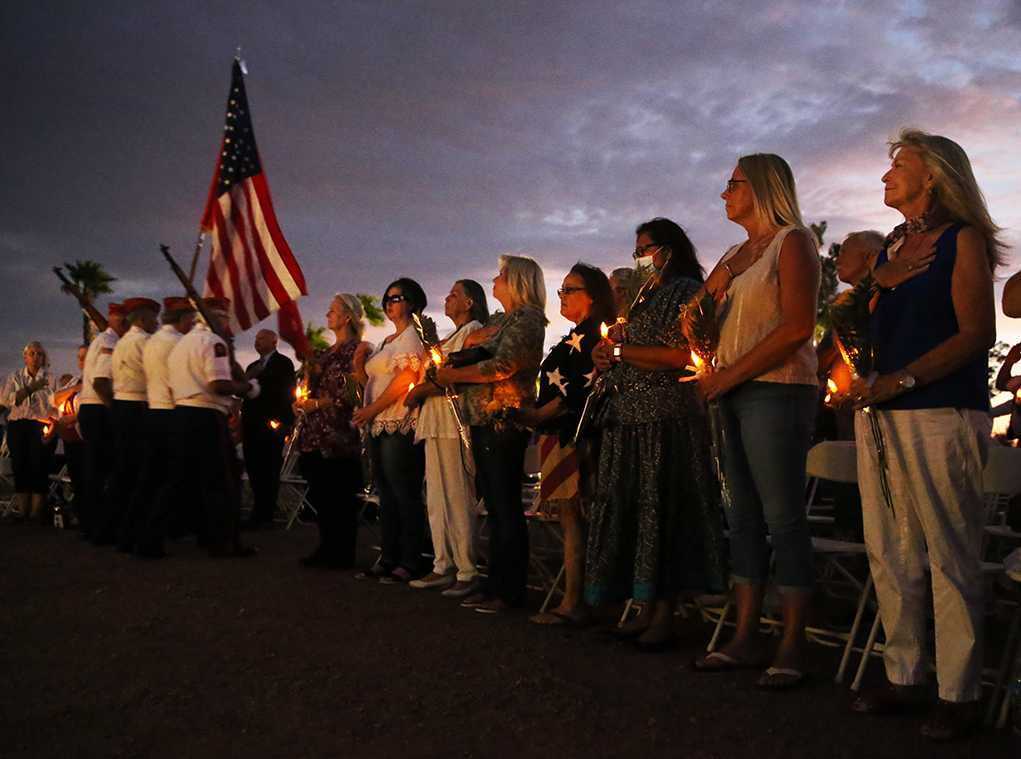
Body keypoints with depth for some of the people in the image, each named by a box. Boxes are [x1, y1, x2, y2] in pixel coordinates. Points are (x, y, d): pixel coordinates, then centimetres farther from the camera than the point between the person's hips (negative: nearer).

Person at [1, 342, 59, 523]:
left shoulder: (50, 379, 11)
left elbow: (56, 407, 4)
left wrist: (52, 428, -9)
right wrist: (30, 388, -11)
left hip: (41, 428, -2)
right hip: (18, 427, 2)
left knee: (39, 468, -12)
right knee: (19, 467, -4)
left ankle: (36, 513, -11)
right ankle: (22, 513, 0)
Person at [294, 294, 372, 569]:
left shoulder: (356, 349, -8)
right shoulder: (329, 351, 19)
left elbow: (352, 393, -15)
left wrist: (317, 404, -14)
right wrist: (304, 401, 7)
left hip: (339, 433, -9)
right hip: (317, 433, 9)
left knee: (339, 495, -3)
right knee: (320, 493, 11)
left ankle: (343, 554, 5)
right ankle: (326, 549, 20)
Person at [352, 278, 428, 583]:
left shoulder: (412, 336, -5)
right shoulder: (386, 341, 23)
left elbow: (405, 379, -16)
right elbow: (373, 382, 24)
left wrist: (372, 409, -14)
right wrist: (359, 365, 5)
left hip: (401, 424, -9)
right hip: (379, 425, 9)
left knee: (404, 493, -8)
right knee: (386, 492, 9)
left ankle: (408, 563, -5)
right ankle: (387, 558, 15)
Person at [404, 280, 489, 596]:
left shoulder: (473, 330, -3)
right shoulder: (451, 336, 26)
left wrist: (422, 390, -8)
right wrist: (420, 392, 3)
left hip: (455, 421, -10)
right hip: (434, 421, 10)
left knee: (457, 499, -10)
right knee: (436, 499, 8)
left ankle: (467, 573, -7)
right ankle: (443, 567, 13)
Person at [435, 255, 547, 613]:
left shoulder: (527, 318, -9)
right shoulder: (497, 320, 20)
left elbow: (502, 367, -18)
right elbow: (470, 351, 21)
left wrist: (453, 375, -11)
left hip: (504, 421, -9)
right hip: (482, 421, 9)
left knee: (506, 507, -5)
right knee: (494, 506, 11)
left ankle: (511, 590, 2)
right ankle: (495, 584, 18)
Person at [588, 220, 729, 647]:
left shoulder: (685, 291, -3)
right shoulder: (642, 297, 24)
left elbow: (681, 356, -17)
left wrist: (620, 351, -11)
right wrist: (606, 356, 5)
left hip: (667, 420, -9)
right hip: (629, 419, 9)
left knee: (661, 513, -7)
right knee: (634, 514, 6)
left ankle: (665, 617, 0)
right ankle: (646, 611, 13)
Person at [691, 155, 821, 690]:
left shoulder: (793, 242, -2)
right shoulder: (736, 255, 21)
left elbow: (798, 326, -14)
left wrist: (731, 374, -14)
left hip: (776, 390, -8)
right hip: (733, 395, 8)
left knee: (783, 517, -6)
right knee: (744, 516, 7)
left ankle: (793, 647, 0)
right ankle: (745, 639, 13)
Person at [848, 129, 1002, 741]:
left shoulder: (963, 239, -1)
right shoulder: (892, 248, 19)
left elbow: (978, 332, -10)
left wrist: (902, 379, -16)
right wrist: (880, 284, 3)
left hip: (943, 411, -7)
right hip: (879, 412, 7)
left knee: (950, 557, -2)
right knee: (890, 553, 7)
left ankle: (959, 692, 6)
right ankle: (905, 676, 17)